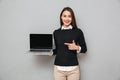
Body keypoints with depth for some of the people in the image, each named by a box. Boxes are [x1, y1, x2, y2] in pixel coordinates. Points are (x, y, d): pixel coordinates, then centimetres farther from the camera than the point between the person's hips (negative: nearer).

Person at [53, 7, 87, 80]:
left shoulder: (78, 31, -2)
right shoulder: (56, 32, 4)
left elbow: (84, 49, 4)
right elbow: (57, 50, 11)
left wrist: (77, 48, -14)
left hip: (73, 69, -1)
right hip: (59, 68, 2)